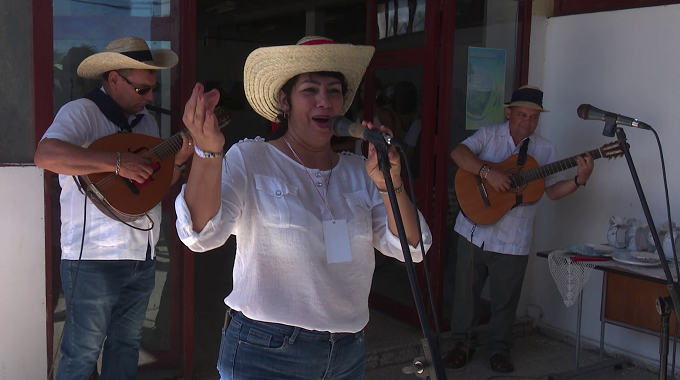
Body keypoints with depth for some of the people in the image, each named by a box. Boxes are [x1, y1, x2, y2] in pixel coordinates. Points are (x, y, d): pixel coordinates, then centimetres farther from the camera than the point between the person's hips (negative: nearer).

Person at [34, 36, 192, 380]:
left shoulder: (146, 121, 15)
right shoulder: (82, 112, -10)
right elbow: (46, 155, -29)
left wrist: (178, 161, 0)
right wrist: (117, 161, -31)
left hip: (142, 258, 8)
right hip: (93, 260, -7)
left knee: (127, 345, 18)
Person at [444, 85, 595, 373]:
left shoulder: (545, 150, 5)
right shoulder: (488, 135, 0)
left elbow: (553, 191, 5)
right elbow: (458, 153, -17)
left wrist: (579, 180, -12)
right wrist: (488, 172, -29)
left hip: (512, 241, 1)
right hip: (474, 232, 0)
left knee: (504, 299, 9)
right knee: (466, 291, 10)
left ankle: (499, 350, 29)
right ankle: (463, 344, 28)